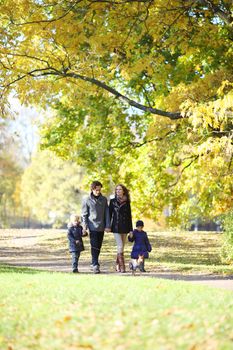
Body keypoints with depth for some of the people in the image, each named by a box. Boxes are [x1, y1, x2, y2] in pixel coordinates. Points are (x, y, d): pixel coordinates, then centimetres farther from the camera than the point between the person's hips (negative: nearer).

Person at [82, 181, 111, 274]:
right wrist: (85, 225, -10)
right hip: (93, 227, -4)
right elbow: (84, 214, 1)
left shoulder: (104, 199, 6)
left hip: (101, 227, 4)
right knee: (94, 247, -10)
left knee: (99, 247, 9)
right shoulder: (87, 200, -2)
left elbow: (106, 213, 6)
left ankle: (94, 263, 20)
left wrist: (108, 225, -1)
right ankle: (95, 265, -14)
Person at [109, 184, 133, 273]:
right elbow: (109, 214, 4)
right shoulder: (113, 201, 3)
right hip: (116, 227, -3)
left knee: (121, 247, 6)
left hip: (125, 227, 3)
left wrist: (131, 229, 6)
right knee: (120, 246, -13)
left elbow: (129, 216, 9)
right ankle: (122, 266, -12)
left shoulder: (127, 202, 7)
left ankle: (117, 265, 16)